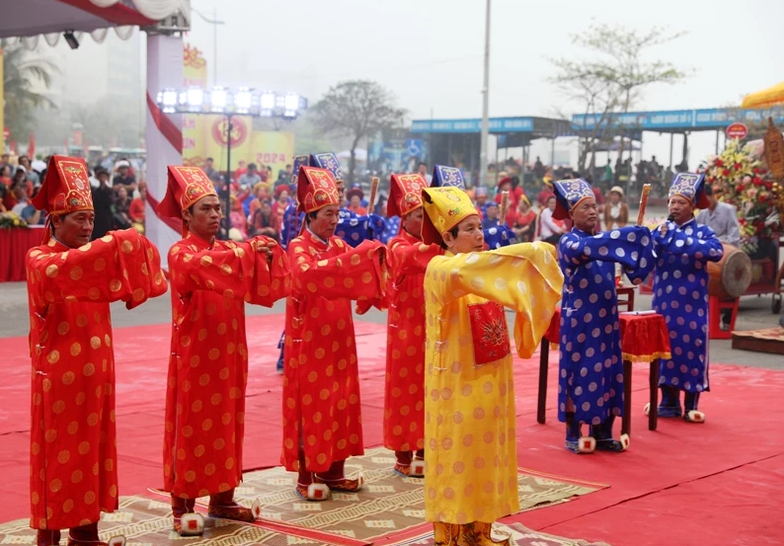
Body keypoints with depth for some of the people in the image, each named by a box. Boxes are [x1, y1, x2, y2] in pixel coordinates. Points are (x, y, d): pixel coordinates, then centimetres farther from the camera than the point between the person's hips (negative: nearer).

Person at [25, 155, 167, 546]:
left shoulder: (95, 258, 14)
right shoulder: (38, 259, -7)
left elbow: (129, 288, 4)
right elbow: (54, 272, -32)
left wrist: (127, 256, -13)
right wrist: (107, 248, -35)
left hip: (95, 369, 7)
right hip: (58, 373, -6)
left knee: (93, 446, 9)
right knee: (59, 450, -3)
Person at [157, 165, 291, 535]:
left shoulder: (229, 251, 11)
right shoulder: (180, 254, -7)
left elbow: (262, 292, 1)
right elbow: (203, 266, -31)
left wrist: (265, 258, -15)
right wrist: (247, 251, -33)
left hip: (228, 353, 6)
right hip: (195, 356, -6)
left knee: (226, 423, 10)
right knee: (192, 427, -2)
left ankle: (222, 500, 20)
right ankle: (182, 507, 5)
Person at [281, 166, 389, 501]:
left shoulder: (339, 245, 11)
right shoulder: (298, 247, -10)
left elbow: (356, 283, 8)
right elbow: (306, 274, -31)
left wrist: (371, 259, -11)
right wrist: (351, 258, -35)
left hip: (339, 339, 7)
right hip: (310, 342, -7)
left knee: (340, 403, 10)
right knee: (310, 406, -2)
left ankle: (333, 471, 19)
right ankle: (306, 477, 6)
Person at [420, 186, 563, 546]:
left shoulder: (482, 265, 10)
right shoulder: (439, 269, -16)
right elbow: (461, 273, -38)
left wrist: (537, 261, -9)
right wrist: (526, 253, -35)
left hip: (489, 377, 8)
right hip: (457, 382, -8)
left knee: (485, 452, 13)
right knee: (457, 454, 0)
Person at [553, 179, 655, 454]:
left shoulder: (602, 239, 10)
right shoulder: (569, 242, -10)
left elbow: (630, 261, 1)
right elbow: (588, 248, -33)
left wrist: (639, 240, -18)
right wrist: (633, 234, -34)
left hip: (605, 320, 6)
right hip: (580, 321, -6)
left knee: (606, 373, 8)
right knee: (579, 374, -1)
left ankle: (602, 433, 17)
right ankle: (573, 435, 9)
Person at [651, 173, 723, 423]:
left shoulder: (703, 231, 0)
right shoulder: (661, 229, 7)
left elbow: (717, 251, -19)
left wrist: (685, 242, -22)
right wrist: (659, 239, -20)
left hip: (692, 303, -2)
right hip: (665, 302, 2)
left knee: (692, 349, 0)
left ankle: (691, 405, 9)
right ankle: (669, 402, 15)